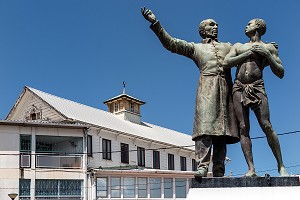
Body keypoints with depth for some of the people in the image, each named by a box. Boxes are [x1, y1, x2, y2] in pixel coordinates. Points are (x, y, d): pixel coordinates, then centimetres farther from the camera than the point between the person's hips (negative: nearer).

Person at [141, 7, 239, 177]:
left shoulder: (228, 47, 30)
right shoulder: (195, 48, 20)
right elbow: (170, 43, 11)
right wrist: (155, 23, 3)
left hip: (226, 89, 3)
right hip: (207, 89, -3)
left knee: (222, 130, -4)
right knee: (205, 125, -18)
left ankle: (218, 171, -5)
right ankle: (202, 166, -23)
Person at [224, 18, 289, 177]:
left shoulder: (268, 48, 15)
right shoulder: (238, 46, 23)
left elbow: (281, 74, 8)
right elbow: (226, 62, 5)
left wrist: (267, 55, -3)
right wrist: (249, 53, 1)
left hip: (257, 88, -2)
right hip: (238, 88, 3)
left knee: (266, 126, -14)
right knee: (243, 128, -8)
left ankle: (281, 166, -7)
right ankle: (251, 169, -11)